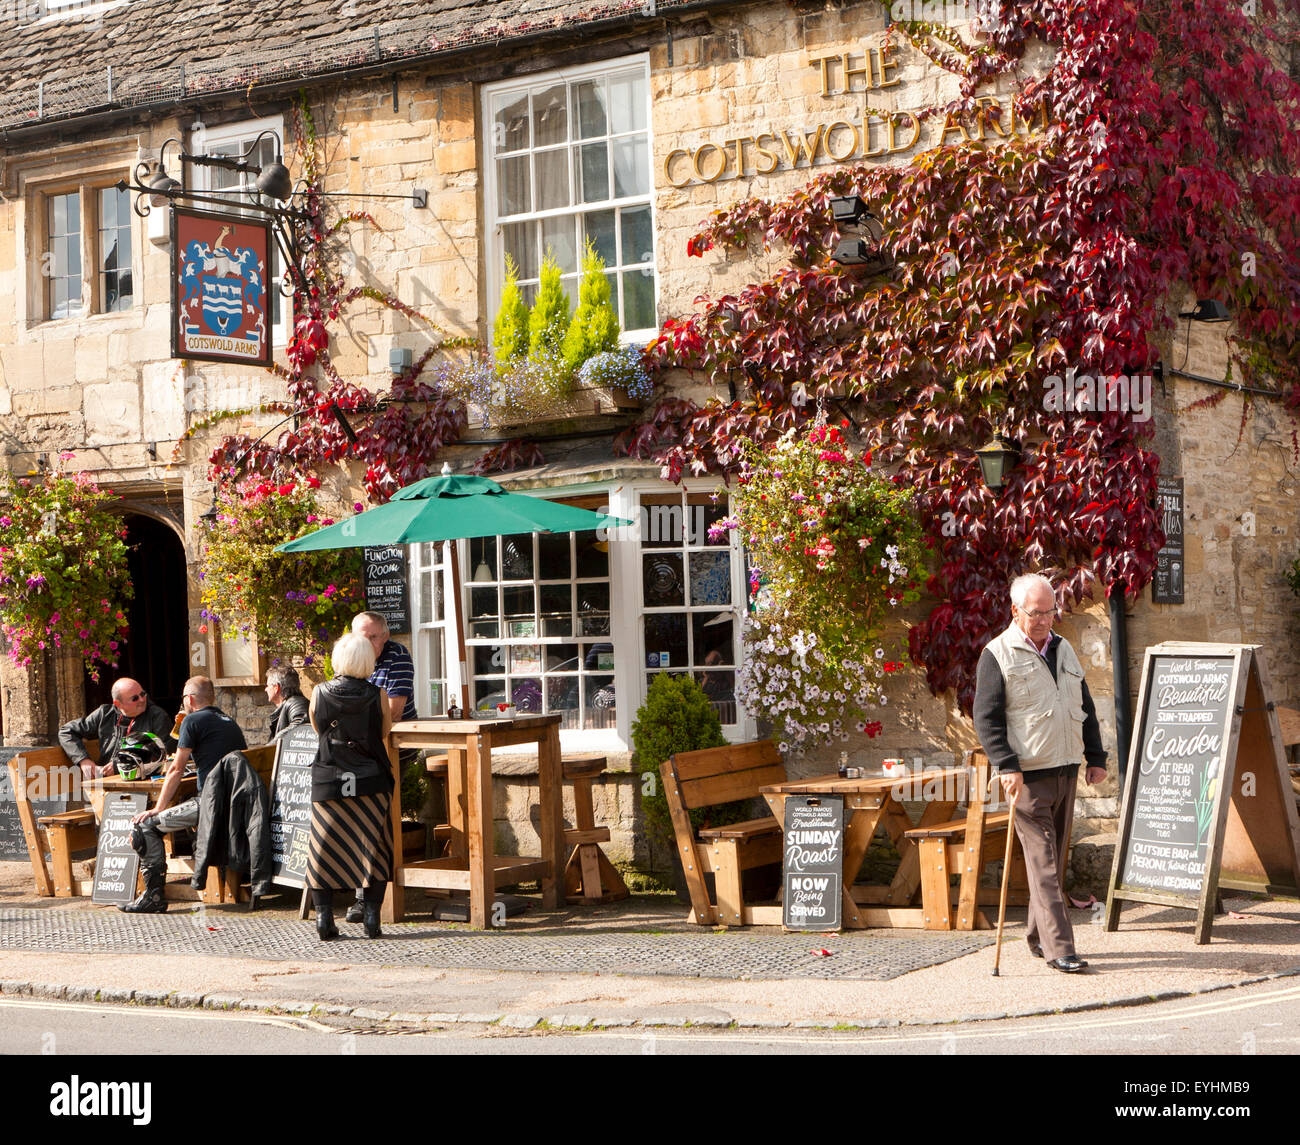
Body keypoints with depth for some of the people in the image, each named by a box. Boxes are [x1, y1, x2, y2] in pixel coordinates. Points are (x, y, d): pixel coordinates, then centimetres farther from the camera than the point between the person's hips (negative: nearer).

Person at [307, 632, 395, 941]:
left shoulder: (319, 693, -3)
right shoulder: (378, 695, -6)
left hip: (327, 781, 1)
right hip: (370, 782, -1)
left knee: (324, 848, 9)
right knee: (372, 847, 7)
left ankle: (323, 916, 3)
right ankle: (371, 915, 1)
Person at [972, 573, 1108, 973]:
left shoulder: (1063, 649, 16)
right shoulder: (997, 654, -5)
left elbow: (1085, 708, 21)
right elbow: (986, 718, -10)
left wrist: (1095, 758, 13)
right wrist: (1007, 766, -19)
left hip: (1067, 771, 7)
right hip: (1029, 776, -6)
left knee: (1055, 858, 11)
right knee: (1043, 861, -9)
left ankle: (1038, 937, 22)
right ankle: (1058, 947, -10)